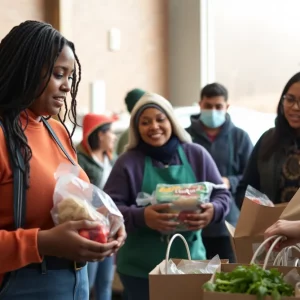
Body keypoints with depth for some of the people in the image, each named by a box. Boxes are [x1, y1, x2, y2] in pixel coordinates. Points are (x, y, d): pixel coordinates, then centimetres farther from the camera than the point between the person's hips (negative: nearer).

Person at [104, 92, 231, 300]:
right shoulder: (128, 162, -4)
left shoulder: (197, 155, 2)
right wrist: (142, 217, -27)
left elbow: (222, 194, 6)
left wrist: (212, 211, -17)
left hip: (190, 261, 2)